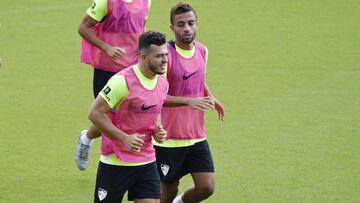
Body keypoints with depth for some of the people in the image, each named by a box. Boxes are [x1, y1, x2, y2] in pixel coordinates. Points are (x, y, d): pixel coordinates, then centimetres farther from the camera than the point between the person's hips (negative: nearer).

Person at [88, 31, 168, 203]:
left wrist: (158, 130, 1)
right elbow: (95, 113, -18)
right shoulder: (123, 81, -19)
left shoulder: (162, 83, 4)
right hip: (115, 162, -6)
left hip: (147, 161, 6)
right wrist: (124, 138, -22)